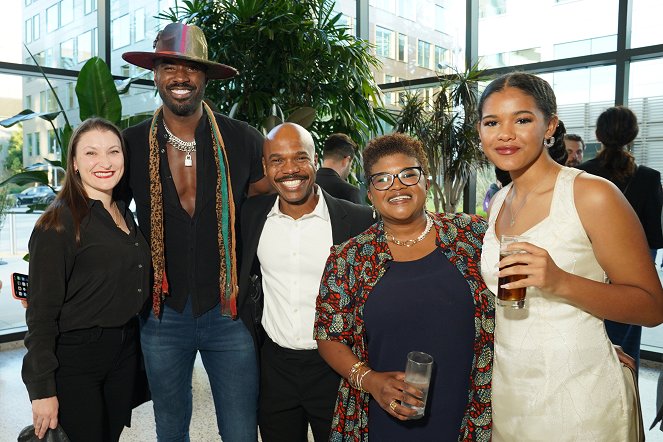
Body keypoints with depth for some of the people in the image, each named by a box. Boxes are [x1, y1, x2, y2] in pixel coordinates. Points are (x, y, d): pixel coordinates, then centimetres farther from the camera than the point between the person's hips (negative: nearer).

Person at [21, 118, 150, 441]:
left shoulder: (125, 215, 8)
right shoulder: (59, 222, -15)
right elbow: (41, 311, -15)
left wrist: (133, 345, 13)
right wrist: (42, 388, -15)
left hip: (124, 352, 7)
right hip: (75, 357, -7)